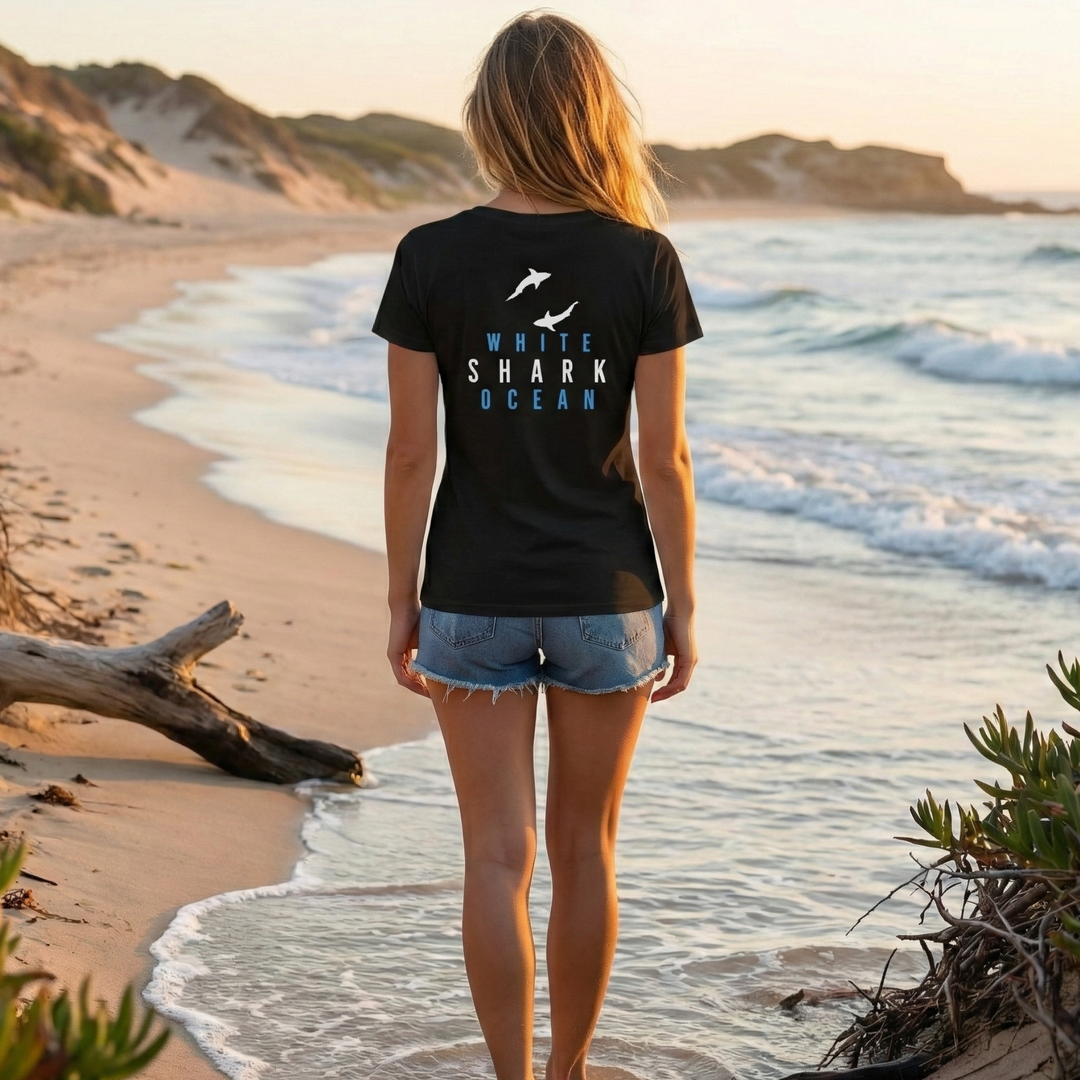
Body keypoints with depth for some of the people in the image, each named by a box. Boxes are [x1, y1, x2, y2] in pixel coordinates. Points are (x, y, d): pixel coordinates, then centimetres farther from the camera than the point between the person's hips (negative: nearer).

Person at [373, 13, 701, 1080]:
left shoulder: (431, 259, -9)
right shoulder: (643, 262, -9)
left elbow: (411, 452, -7)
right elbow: (662, 460, -7)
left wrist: (401, 600, 3)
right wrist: (682, 609, 3)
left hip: (475, 594, -1)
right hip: (605, 594, 1)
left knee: (498, 858, 6)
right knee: (584, 849, 15)